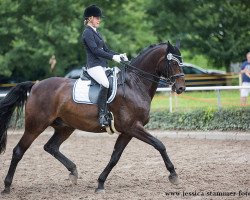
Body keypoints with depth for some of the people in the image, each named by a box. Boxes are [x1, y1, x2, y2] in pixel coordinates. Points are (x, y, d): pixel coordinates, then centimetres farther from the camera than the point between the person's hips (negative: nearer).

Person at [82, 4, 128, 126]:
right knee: (105, 84, -33)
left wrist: (119, 55, 5)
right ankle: (102, 115, -33)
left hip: (103, 66, 10)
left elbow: (105, 50, 21)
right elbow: (95, 50, -17)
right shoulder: (87, 33, -7)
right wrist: (113, 57, -21)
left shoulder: (95, 33, 22)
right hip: (94, 66, -10)